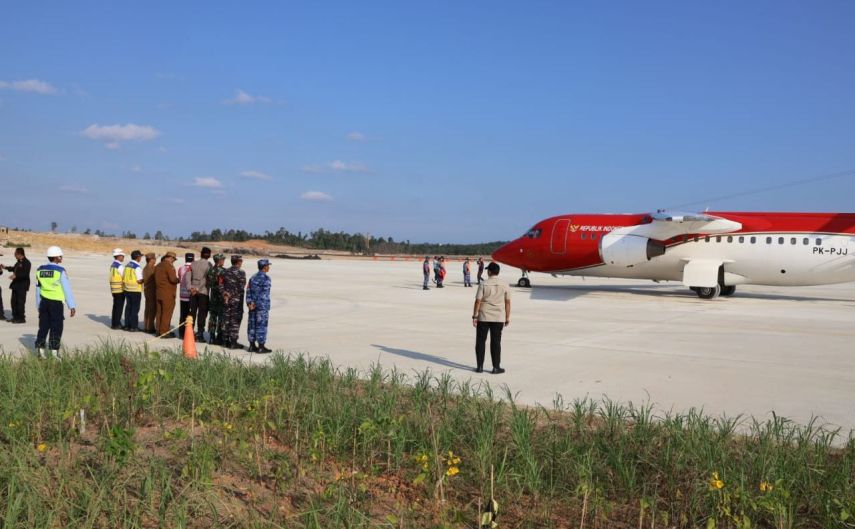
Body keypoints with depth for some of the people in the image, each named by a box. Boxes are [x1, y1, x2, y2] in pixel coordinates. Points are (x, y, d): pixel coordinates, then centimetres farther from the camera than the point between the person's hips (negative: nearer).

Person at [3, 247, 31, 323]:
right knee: (14, 301, 13)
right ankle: (15, 317, 22)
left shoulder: (26, 262, -15)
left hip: (22, 285, -9)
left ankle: (22, 318, 2)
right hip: (16, 284, 9)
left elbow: (25, 274, -25)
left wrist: (16, 276, -32)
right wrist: (5, 267, 35)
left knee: (20, 302, -5)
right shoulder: (18, 262, 13)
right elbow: (14, 268, 32)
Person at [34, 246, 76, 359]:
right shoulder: (60, 271, -11)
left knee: (43, 326, 12)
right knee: (56, 327, 1)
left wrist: (38, 305, 19)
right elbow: (67, 289, -11)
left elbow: (38, 289, 11)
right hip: (56, 303, -5)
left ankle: (40, 349, 13)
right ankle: (54, 351, -1)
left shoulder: (40, 270, 5)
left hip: (44, 302, 5)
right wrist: (72, 306, -9)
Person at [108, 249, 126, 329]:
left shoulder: (112, 265, 12)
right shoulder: (120, 266, -16)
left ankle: (114, 323, 21)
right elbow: (124, 277, -14)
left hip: (114, 289, 9)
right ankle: (116, 324, -1)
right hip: (120, 289, -9)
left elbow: (116, 277, 12)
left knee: (115, 306, 15)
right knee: (119, 307, -3)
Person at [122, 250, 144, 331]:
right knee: (135, 308, -2)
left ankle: (127, 325, 16)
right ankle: (133, 327, -1)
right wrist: (144, 280, 0)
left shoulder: (127, 265, 10)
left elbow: (123, 277, 13)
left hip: (127, 289, 8)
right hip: (135, 290, -8)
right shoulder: (137, 267, -15)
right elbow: (139, 280, -19)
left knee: (128, 307, 13)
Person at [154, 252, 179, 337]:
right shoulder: (169, 266, -13)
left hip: (159, 293, 8)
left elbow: (156, 279, 17)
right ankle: (164, 332, -4)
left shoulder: (158, 266, 14)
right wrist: (179, 280, -2)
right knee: (167, 313, -4)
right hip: (168, 294, -8)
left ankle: (159, 331, 17)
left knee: (159, 313, 12)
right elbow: (173, 279, -20)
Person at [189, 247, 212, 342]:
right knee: (202, 313, 1)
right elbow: (205, 279, -15)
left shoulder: (193, 264, 6)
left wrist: (190, 287, -2)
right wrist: (198, 289, -11)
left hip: (193, 291, 4)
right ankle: (200, 334, -1)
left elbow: (188, 276, 1)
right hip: (203, 291, -4)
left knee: (192, 312, 11)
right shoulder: (208, 265, -8)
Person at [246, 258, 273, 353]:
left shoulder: (253, 277, 12)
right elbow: (263, 293, -16)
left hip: (253, 305, 8)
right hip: (262, 306, -8)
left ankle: (252, 345, 15)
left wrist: (250, 302, 0)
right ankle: (261, 347, -1)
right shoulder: (266, 278, -11)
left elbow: (248, 291, 6)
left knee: (252, 325, 10)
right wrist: (254, 303, -11)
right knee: (261, 325, -3)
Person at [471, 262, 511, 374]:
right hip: (498, 318, 2)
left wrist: (474, 316, -4)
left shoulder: (483, 285, -8)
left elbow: (478, 301, -10)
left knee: (480, 341, 8)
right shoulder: (504, 286, -1)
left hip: (483, 318, -2)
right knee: (496, 342, 6)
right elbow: (508, 303, 2)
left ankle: (479, 366, 10)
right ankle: (496, 367, 7)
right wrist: (507, 318, 11)